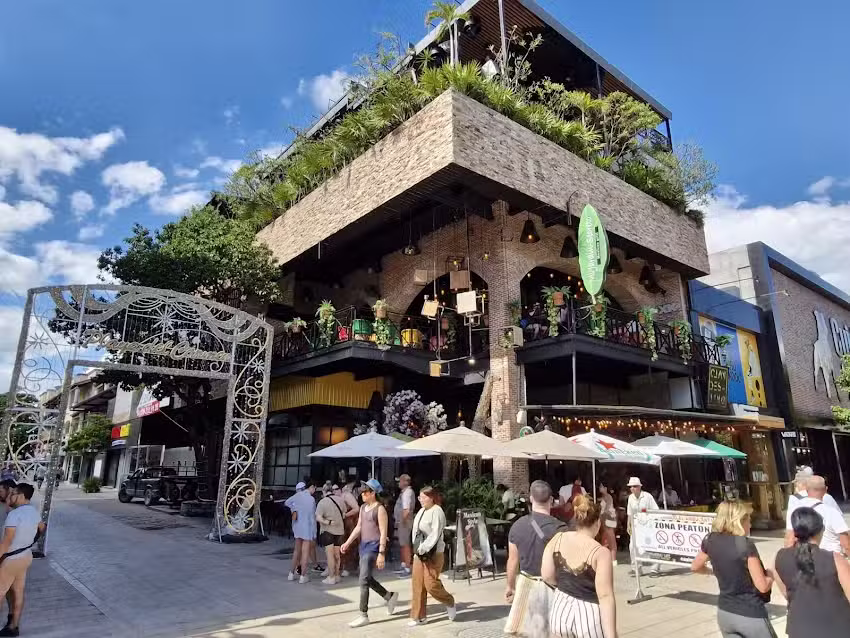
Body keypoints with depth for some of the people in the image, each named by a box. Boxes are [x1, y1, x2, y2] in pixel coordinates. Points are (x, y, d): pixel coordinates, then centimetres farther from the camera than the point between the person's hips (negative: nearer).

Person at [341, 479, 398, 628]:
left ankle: (364, 616, 4)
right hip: (364, 545, 9)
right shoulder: (363, 507, 11)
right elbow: (358, 527, 17)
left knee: (364, 580, -7)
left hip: (374, 546, -9)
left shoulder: (380, 509, -13)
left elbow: (383, 533, -15)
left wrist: (382, 553, -19)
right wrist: (347, 543, 10)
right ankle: (390, 596, 33)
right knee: (367, 579, 15)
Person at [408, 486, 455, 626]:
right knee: (417, 585, 7)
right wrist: (416, 549, 7)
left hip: (433, 554, -8)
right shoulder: (421, 511, 10)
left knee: (431, 584, -6)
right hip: (419, 553, 8)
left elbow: (435, 534, -21)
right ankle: (418, 616, 18)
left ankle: (449, 603, 22)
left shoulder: (437, 511, -15)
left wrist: (424, 548, -22)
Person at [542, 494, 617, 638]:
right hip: (589, 616, -4)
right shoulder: (601, 552, -16)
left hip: (560, 610, 4)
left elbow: (547, 576, -2)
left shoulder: (558, 538, -4)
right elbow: (605, 596, -20)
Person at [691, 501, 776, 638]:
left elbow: (695, 567, 12)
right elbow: (763, 586, -18)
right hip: (750, 615, -5)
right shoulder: (745, 545, -21)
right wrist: (770, 575, 3)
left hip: (724, 613, 5)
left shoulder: (710, 541, -3)